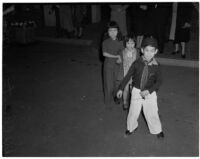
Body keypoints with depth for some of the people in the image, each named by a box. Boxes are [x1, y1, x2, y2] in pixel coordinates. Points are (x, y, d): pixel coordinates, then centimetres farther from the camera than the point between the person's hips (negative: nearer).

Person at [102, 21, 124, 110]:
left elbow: (121, 52, 4)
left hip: (117, 64, 3)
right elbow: (104, 53, -16)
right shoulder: (105, 42, -10)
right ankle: (109, 103, 15)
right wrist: (116, 56, -17)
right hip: (108, 64, -3)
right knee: (109, 84, 0)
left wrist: (120, 59, -17)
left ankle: (114, 97, 37)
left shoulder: (120, 41, -1)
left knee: (115, 83, 14)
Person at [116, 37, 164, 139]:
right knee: (133, 112, 13)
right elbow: (128, 76, -2)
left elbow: (159, 81, -6)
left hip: (150, 93, -1)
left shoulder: (156, 66, -12)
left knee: (152, 113, 7)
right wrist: (121, 88, 1)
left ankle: (157, 130, 32)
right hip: (136, 91, 1)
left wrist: (148, 90, -18)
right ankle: (131, 127, 40)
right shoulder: (137, 63, -10)